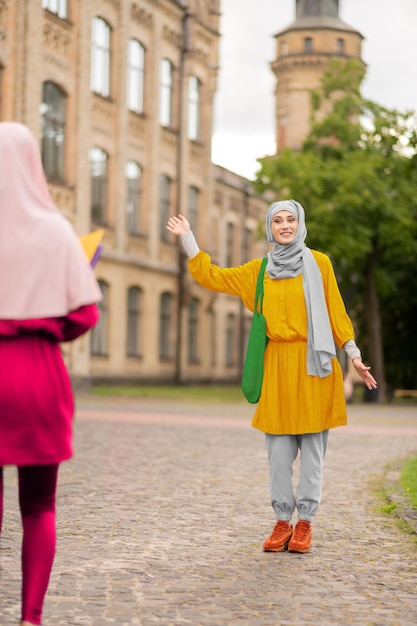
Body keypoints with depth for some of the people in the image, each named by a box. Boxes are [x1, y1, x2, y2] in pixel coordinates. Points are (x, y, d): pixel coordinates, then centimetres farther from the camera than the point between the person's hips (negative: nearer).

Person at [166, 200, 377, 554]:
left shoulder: (318, 263, 4)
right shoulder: (258, 271, 12)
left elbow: (335, 310, 4)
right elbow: (211, 276, 13)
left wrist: (353, 354, 0)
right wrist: (188, 239, 6)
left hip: (313, 363, -2)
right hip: (276, 363, 2)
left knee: (312, 446, 1)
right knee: (279, 449, 3)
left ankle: (305, 523, 9)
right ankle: (283, 521, 12)